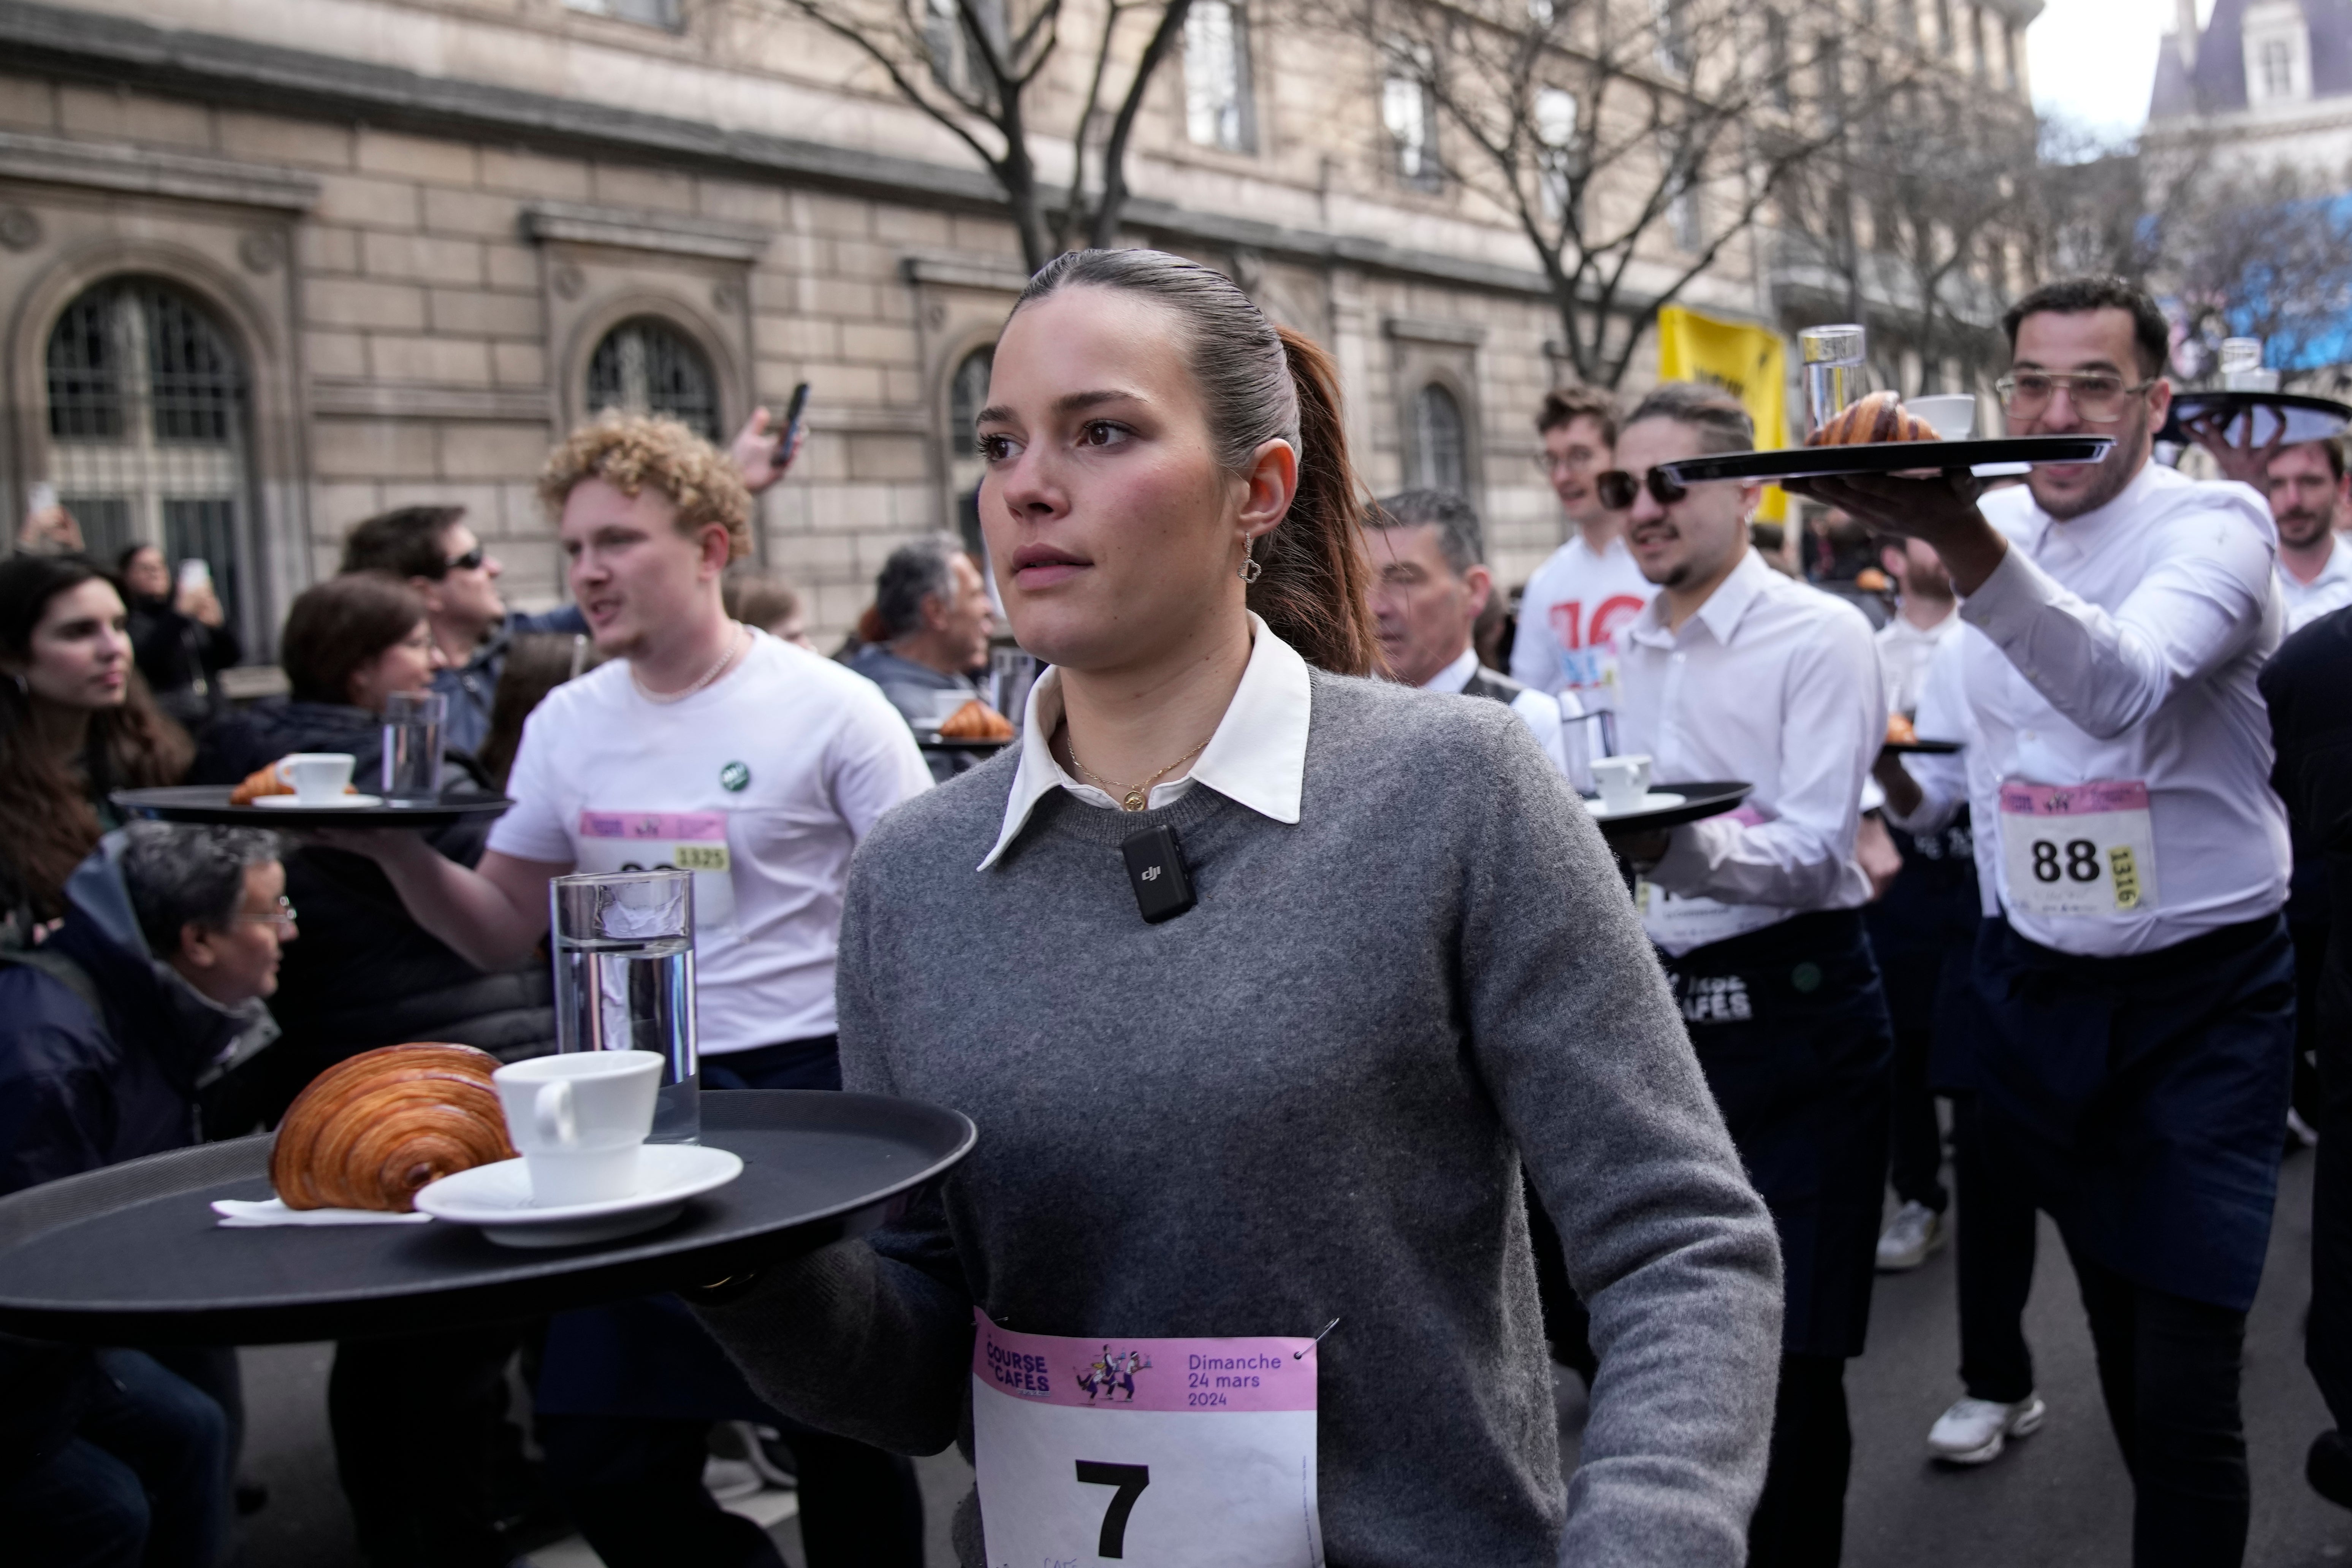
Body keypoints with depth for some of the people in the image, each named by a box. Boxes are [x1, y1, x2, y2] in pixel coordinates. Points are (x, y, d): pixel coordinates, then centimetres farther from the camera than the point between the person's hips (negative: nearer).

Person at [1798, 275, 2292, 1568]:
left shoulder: (2214, 525, -17)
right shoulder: (1991, 523, 3)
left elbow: (2119, 686, -40)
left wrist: (1960, 537, -55)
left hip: (2202, 996, -5)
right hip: (2034, 979, 5)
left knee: (2184, 1397, -9)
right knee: (2116, 1333, 18)